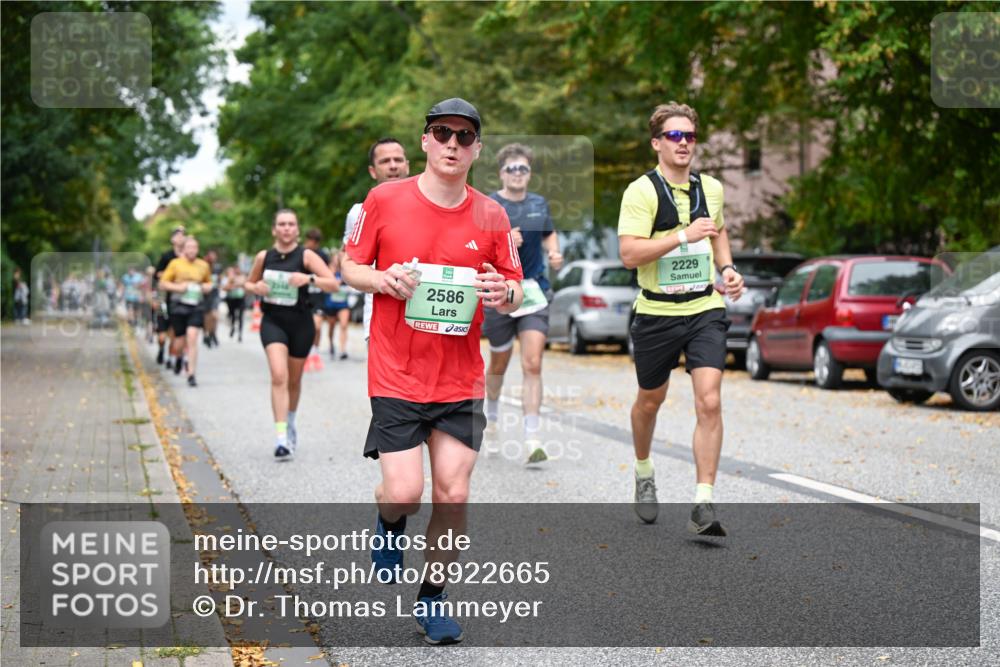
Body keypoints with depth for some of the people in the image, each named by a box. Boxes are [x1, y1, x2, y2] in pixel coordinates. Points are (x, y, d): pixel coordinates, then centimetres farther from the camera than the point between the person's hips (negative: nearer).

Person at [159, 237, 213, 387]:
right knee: (179, 343, 6)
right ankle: (178, 358, 44)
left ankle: (191, 375, -11)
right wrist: (177, 287, -11)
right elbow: (163, 283, 5)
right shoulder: (175, 263, 1)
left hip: (197, 307, 0)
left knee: (192, 338, -15)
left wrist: (206, 287, 0)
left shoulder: (204, 265, 7)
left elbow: (209, 283, 23)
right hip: (179, 306, 0)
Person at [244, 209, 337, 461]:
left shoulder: (306, 256, -6)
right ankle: (282, 439, -23)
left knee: (294, 380, 15)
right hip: (273, 321, 0)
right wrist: (256, 288, -6)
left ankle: (290, 424, 43)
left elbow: (333, 283, -13)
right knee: (279, 376, -19)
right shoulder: (264, 257, 2)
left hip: (301, 323, 0)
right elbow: (248, 283, 17)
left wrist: (309, 278, -29)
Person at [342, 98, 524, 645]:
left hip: (461, 380, 2)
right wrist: (385, 280, -15)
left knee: (453, 494, -1)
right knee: (404, 492, -9)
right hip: (396, 376, -2)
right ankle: (389, 525, 29)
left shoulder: (491, 215, 3)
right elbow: (349, 268, 5)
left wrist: (503, 292, -14)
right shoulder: (385, 199, -3)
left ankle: (432, 599, 19)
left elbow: (514, 293, 10)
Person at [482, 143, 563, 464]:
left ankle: (532, 438, -11)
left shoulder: (539, 204, 7)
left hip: (534, 291, 2)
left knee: (533, 365, -10)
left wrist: (554, 253, 4)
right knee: (498, 364, 15)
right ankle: (491, 414, 44)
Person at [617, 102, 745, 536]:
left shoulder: (711, 188, 8)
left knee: (710, 401, -13)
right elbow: (629, 254, -20)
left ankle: (703, 506, -11)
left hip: (706, 309, 3)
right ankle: (643, 473, 44)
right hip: (657, 312, -3)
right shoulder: (641, 191, -9)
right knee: (650, 401, 15)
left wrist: (727, 268, 10)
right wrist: (684, 235, -25)